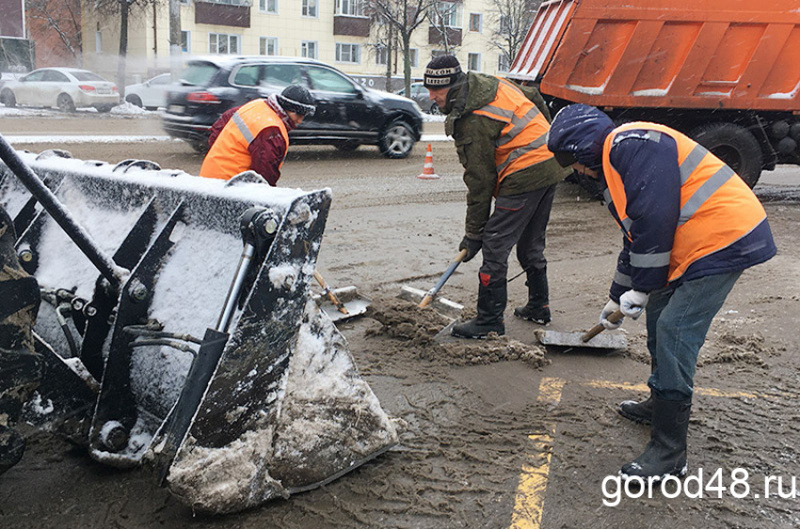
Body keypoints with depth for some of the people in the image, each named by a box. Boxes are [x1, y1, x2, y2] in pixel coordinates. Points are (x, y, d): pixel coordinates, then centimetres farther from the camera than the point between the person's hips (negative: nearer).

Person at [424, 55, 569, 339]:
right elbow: (535, 98, 23)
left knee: (495, 245, -6)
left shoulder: (471, 122, -17)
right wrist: (546, 138, 36)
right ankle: (538, 306, 32)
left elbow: (480, 181, -14)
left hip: (525, 176, -10)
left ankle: (490, 320, -2)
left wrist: (473, 233, -6)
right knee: (531, 243, 21)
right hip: (552, 164, 10)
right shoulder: (492, 82, 9)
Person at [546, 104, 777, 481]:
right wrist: (617, 298, 34)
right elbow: (635, 237, 27)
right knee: (660, 316, 19)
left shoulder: (631, 145, -15)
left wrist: (640, 289, -13)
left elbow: (654, 219, -23)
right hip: (695, 246, 11)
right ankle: (662, 404, 38)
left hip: (725, 239, -11)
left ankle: (668, 453, -5)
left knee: (674, 333, -12)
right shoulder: (614, 163, 19)